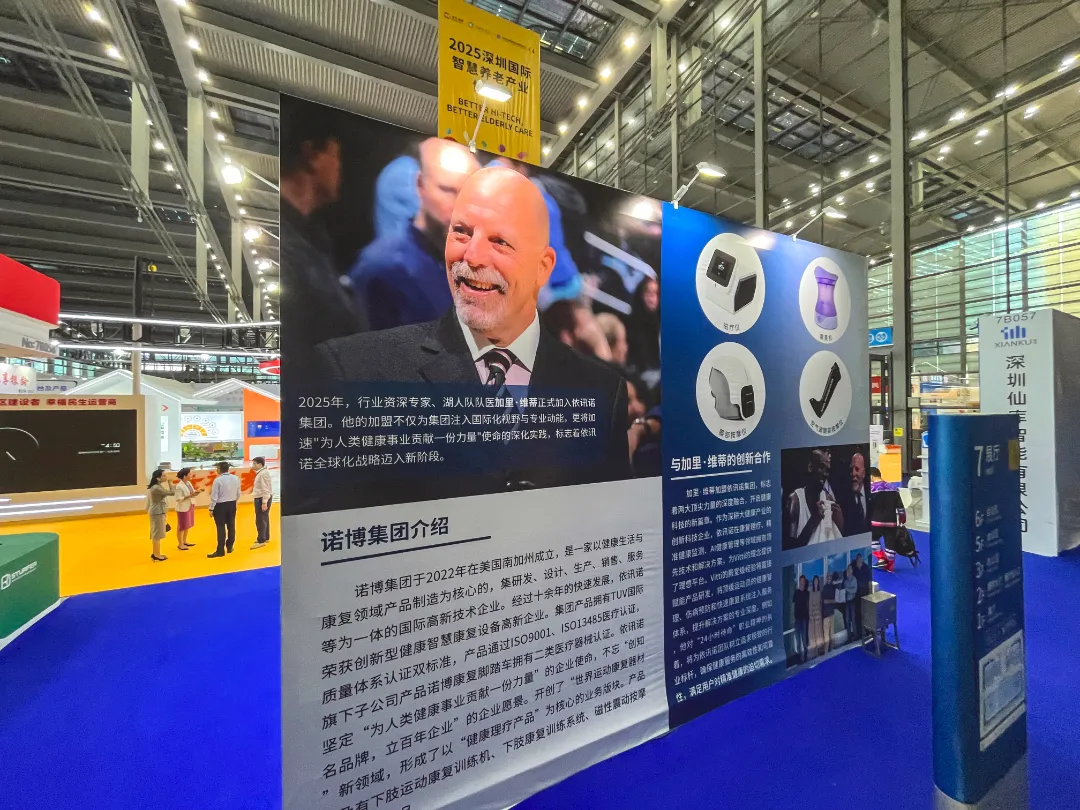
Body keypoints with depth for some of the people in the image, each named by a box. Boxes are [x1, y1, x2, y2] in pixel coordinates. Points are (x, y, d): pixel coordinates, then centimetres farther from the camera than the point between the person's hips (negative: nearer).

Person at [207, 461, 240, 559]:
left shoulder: (218, 480, -16)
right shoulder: (236, 478, 1)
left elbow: (214, 496, -14)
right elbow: (238, 493, 7)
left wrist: (211, 508, -6)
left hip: (220, 506, -5)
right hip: (232, 505, 5)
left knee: (221, 528, -1)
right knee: (231, 526, 13)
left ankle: (220, 551, 4)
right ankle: (229, 547, 24)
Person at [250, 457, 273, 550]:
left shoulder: (263, 473, -19)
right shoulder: (261, 472, 14)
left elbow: (266, 489, -23)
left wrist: (264, 502, -25)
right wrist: (264, 501, 15)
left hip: (262, 499, -11)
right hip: (261, 498, 11)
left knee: (260, 520, -7)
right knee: (264, 519, 18)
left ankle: (261, 540, -2)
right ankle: (266, 538, 28)